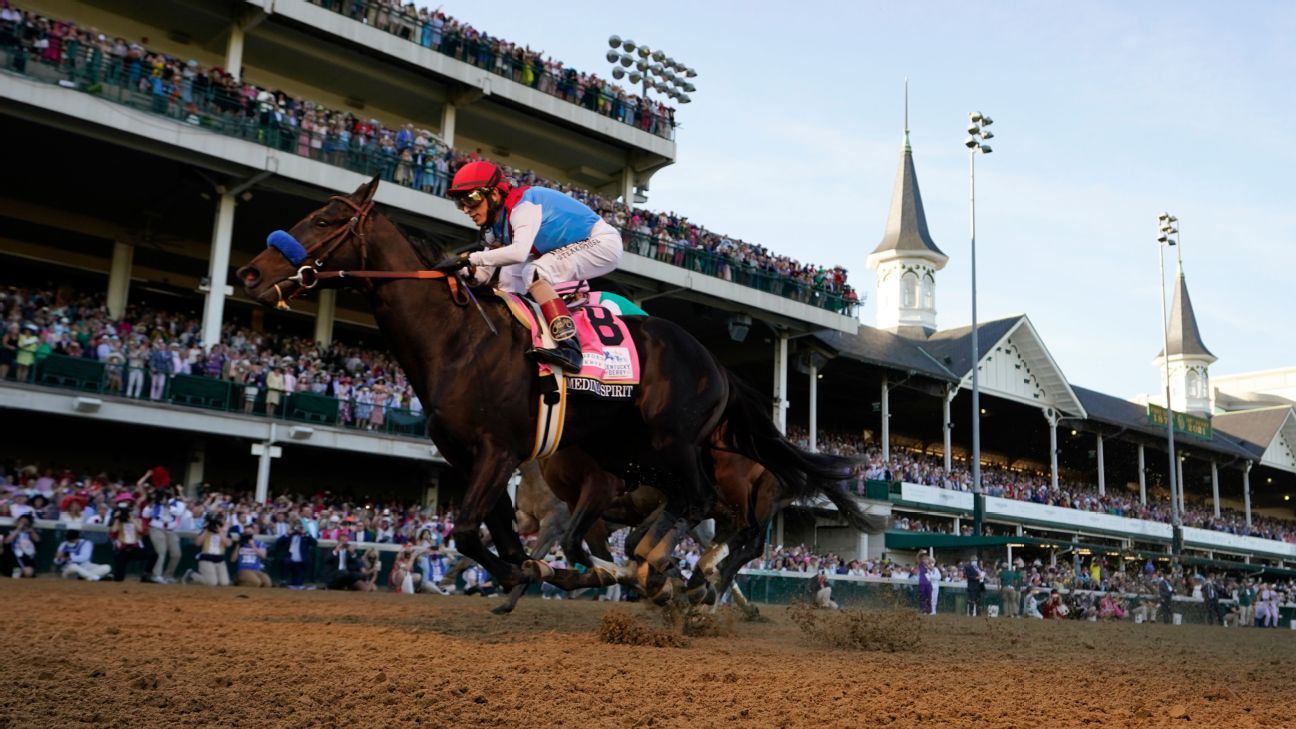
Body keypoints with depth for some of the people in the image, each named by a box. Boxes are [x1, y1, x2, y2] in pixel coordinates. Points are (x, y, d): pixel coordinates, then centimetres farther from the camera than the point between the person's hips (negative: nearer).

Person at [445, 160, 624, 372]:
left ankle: (569, 349, -34)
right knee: (509, 275, 6)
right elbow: (484, 274, 4)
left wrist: (472, 258, -37)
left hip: (603, 243, -10)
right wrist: (468, 272, -18)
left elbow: (519, 252, -42)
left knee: (534, 272, -27)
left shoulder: (523, 206, -26)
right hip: (571, 249, 10)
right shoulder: (496, 227, 3)